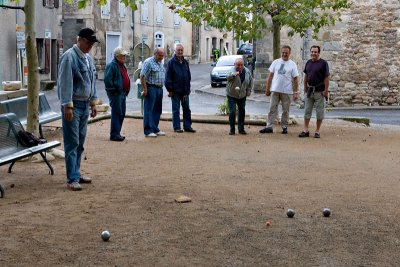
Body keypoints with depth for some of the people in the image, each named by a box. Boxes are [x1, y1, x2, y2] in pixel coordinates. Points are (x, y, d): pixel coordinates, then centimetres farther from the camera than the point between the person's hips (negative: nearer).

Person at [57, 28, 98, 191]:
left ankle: (76, 173, 21)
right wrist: (68, 106, -22)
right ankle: (72, 179, -5)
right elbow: (65, 83, -18)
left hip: (85, 105, 8)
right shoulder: (69, 57, -14)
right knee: (72, 143, -7)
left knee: (80, 143, 13)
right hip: (73, 106, -8)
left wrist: (93, 103, 18)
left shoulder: (88, 58, 14)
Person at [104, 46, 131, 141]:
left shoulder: (122, 65, 17)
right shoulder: (112, 65, -14)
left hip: (123, 93, 10)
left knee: (122, 114, 13)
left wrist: (126, 90, 18)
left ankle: (117, 133, 22)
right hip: (116, 94, -10)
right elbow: (107, 79, -22)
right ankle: (114, 135, -3)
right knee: (116, 114, -7)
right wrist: (113, 90, -18)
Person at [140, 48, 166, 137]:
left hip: (159, 89, 9)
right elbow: (142, 76, -16)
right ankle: (148, 131, -4)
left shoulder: (160, 63, 16)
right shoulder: (148, 62, -11)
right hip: (151, 89, -9)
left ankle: (155, 129, 20)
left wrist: (161, 88, 18)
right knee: (148, 110, -5)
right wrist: (145, 89, -19)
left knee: (157, 110, 12)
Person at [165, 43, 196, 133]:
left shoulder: (185, 62, 11)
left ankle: (187, 126, 15)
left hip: (185, 91, 5)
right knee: (176, 110, 1)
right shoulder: (171, 62, -5)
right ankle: (176, 127, 7)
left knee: (186, 109, 8)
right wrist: (170, 89, -12)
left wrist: (188, 88, 11)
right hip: (175, 91, -5)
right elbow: (168, 77, -8)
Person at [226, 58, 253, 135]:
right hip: (232, 95, -4)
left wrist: (249, 90, 8)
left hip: (242, 96, 4)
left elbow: (251, 81, 14)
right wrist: (233, 74, -61)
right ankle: (232, 129, 3)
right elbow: (228, 77, -41)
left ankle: (241, 129, 21)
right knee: (232, 112, -8)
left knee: (242, 112, 10)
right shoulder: (232, 70, -18)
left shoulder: (247, 71, -3)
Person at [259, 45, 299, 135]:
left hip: (287, 91, -2)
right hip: (275, 90, 2)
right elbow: (270, 76, 10)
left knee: (285, 110, 6)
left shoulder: (292, 64, 1)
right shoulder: (276, 62, 7)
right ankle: (269, 127, 2)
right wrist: (268, 88, 7)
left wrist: (296, 92, -5)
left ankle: (284, 127, 15)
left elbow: (295, 79, 0)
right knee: (272, 109, 1)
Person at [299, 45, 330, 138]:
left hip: (319, 91, -5)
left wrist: (326, 90, -14)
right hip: (309, 90, 5)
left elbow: (326, 78, -9)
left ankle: (317, 131, 8)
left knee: (319, 111, 1)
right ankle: (305, 130, 10)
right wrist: (305, 88, 12)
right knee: (307, 110, 6)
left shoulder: (323, 63, -6)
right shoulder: (308, 62, 10)